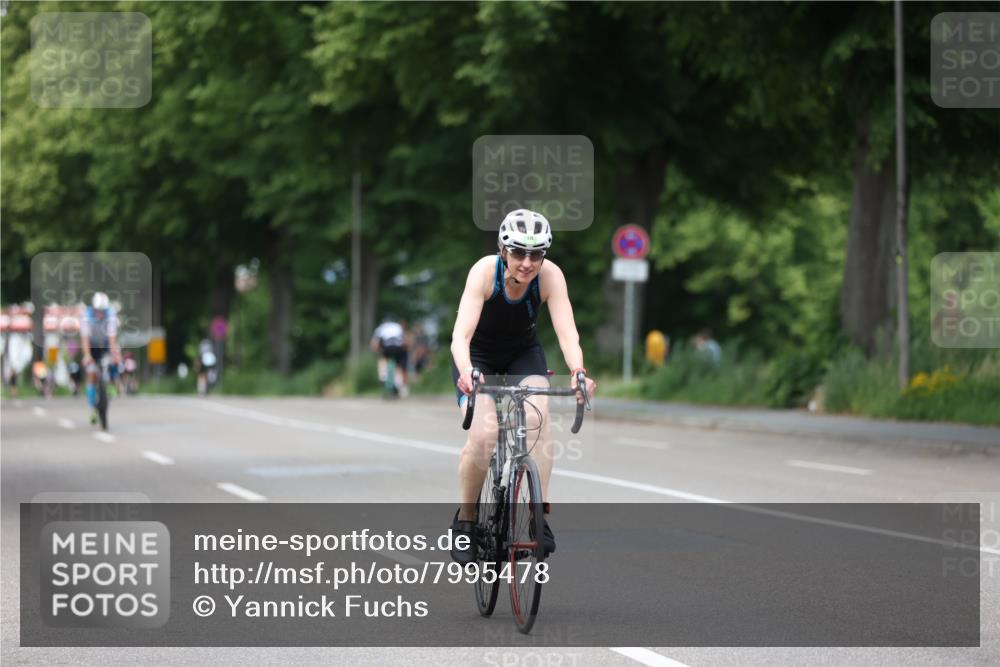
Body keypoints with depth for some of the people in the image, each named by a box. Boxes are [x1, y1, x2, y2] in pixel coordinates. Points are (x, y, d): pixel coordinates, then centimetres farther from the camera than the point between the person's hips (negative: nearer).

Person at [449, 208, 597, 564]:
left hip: (523, 353, 2)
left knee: (538, 416, -28)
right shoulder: (485, 271, -31)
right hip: (478, 356, -2)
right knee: (483, 436, -23)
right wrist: (466, 373, -59)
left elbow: (566, 331, -34)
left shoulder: (550, 276, -25)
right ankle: (465, 520, -2)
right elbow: (461, 334, -40)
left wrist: (578, 372, -54)